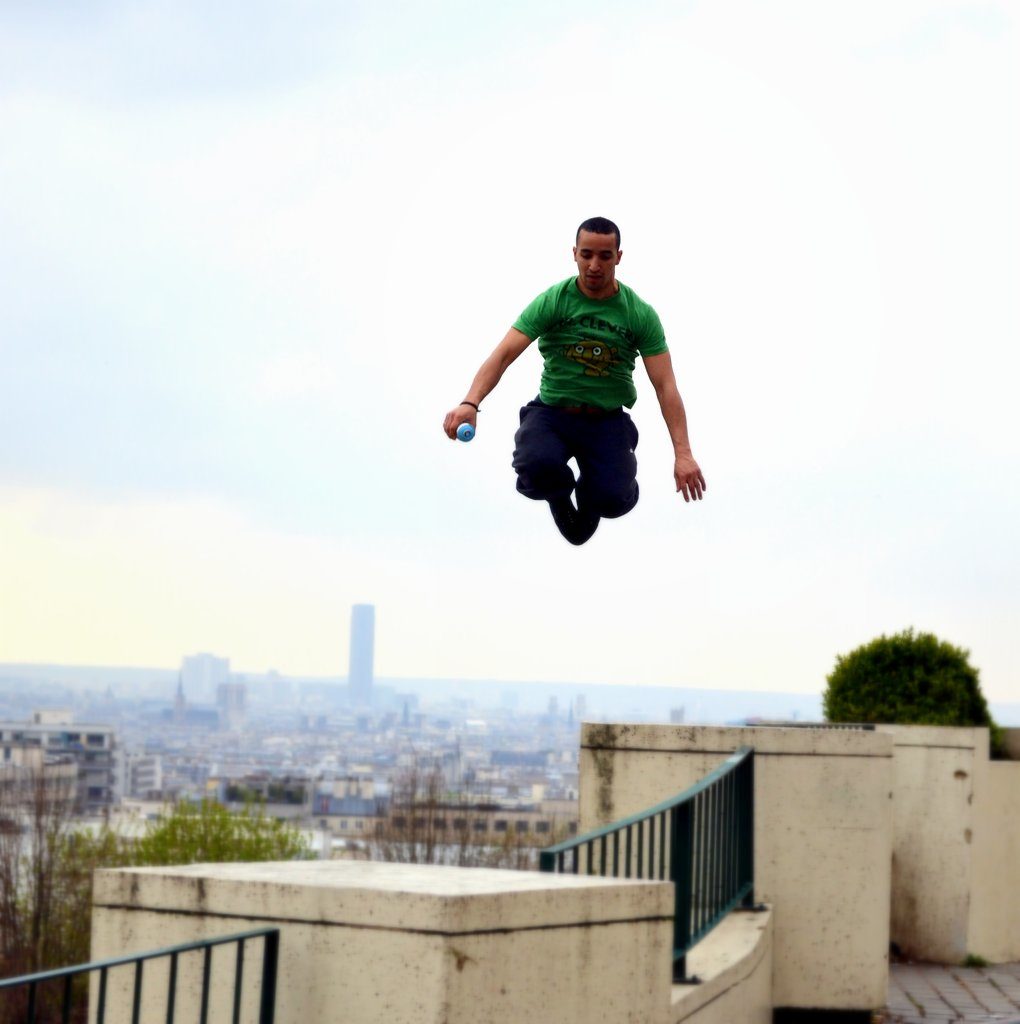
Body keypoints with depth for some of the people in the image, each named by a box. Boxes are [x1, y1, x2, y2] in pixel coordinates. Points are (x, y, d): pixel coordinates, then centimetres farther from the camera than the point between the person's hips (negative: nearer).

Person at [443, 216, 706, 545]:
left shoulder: (641, 314, -7)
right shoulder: (551, 302, -9)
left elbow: (665, 385, -10)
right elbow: (504, 354, -19)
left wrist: (682, 452, -22)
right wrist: (470, 403, -38)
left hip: (608, 419, 1)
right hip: (553, 411, 0)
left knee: (614, 499, -27)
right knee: (537, 468, -35)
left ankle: (589, 493, 15)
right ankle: (558, 493, 6)